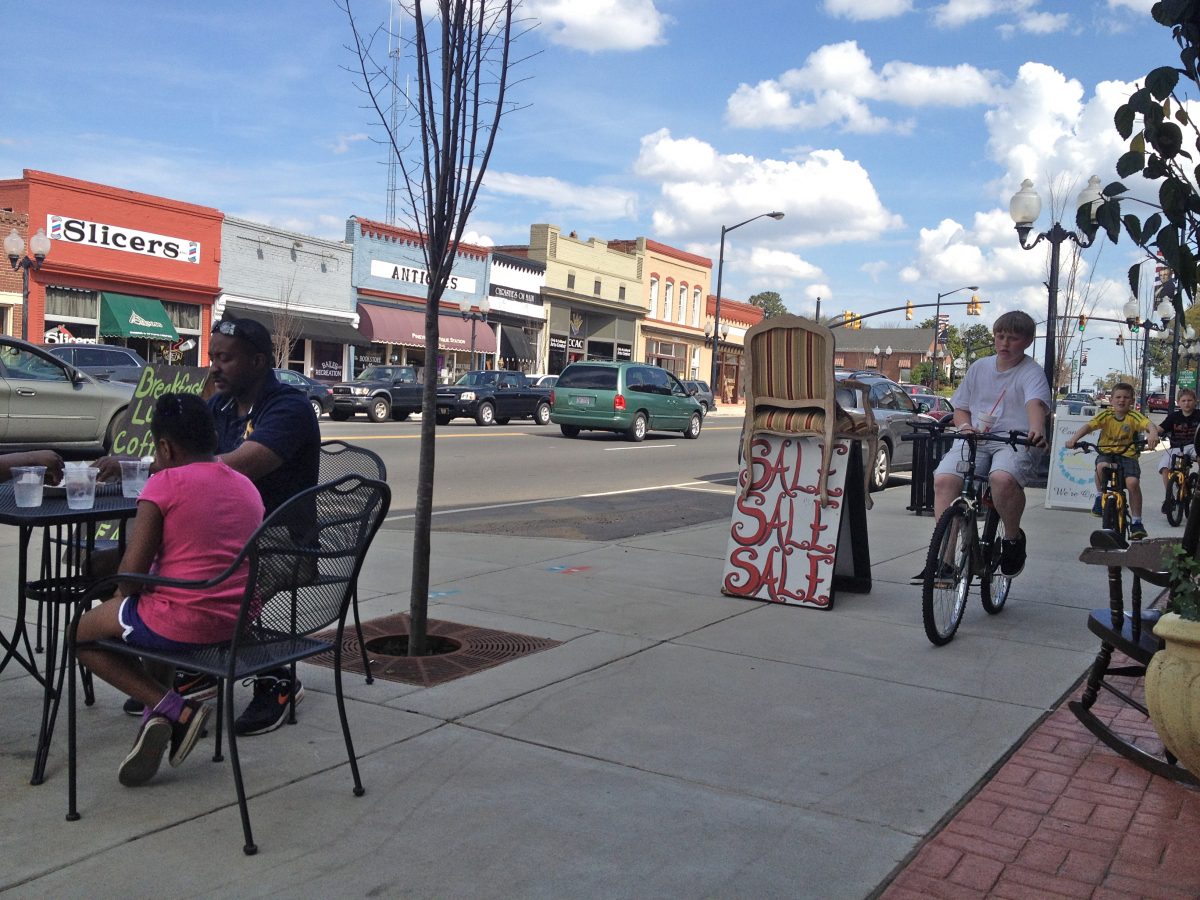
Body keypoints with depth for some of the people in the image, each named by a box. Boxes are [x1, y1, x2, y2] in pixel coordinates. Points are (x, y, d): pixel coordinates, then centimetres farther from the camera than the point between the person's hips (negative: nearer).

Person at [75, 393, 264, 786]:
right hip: (239, 621, 7)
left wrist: (124, 593, 9)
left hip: (184, 622, -7)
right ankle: (159, 719, 22)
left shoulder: (164, 484, -10)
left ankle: (172, 708, 1)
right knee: (154, 616, 36)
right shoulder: (247, 485, 10)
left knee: (82, 632, 18)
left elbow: (132, 571, -14)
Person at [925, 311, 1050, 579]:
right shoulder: (979, 368, 16)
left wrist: (1036, 429, -42)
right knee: (943, 479, -24)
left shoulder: (1032, 373, 1)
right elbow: (960, 408, 22)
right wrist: (965, 426, -2)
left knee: (1003, 478, -37)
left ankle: (1013, 538, -8)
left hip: (1014, 442, -4)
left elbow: (1035, 403, -20)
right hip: (975, 440, 4)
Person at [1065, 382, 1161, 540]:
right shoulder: (1106, 414, -5)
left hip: (1128, 455, 0)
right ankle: (1100, 497, -7)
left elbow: (1149, 424, -23)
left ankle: (1136, 522, -6)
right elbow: (1088, 426, -18)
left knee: (1133, 482, -24)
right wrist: (1074, 438, -35)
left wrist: (1153, 434, -47)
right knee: (1101, 466, -36)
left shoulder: (1133, 416, -7)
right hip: (1107, 452, 0)